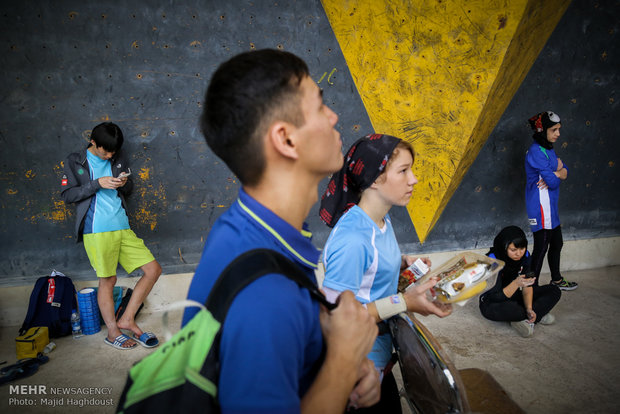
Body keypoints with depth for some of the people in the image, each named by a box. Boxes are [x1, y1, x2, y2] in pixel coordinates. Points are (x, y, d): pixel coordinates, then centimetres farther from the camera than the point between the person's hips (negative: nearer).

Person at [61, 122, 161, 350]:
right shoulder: (75, 162, 3)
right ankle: (113, 332, 16)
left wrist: (125, 183, -2)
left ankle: (127, 319, 11)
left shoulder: (119, 159, 14)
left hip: (122, 227, 5)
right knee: (108, 280, -1)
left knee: (153, 269, 0)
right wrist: (97, 184, -13)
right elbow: (67, 194, -2)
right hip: (97, 230, -5)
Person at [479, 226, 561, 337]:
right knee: (510, 308, -41)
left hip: (514, 296, 7)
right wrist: (516, 283, -43)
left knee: (554, 291, -6)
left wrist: (529, 308, -21)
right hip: (492, 302, -7)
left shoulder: (524, 255, -10)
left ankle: (523, 319, -21)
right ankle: (539, 315, -10)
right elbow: (497, 297, -28)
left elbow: (527, 286, -5)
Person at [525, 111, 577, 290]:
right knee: (541, 247, -3)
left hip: (550, 206, 10)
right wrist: (558, 171, -1)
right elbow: (553, 182, -22)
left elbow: (565, 171, 8)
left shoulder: (548, 149, 12)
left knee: (557, 243, 20)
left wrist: (555, 174, -14)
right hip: (541, 208, -10)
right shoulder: (536, 151, -19)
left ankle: (557, 280, 37)